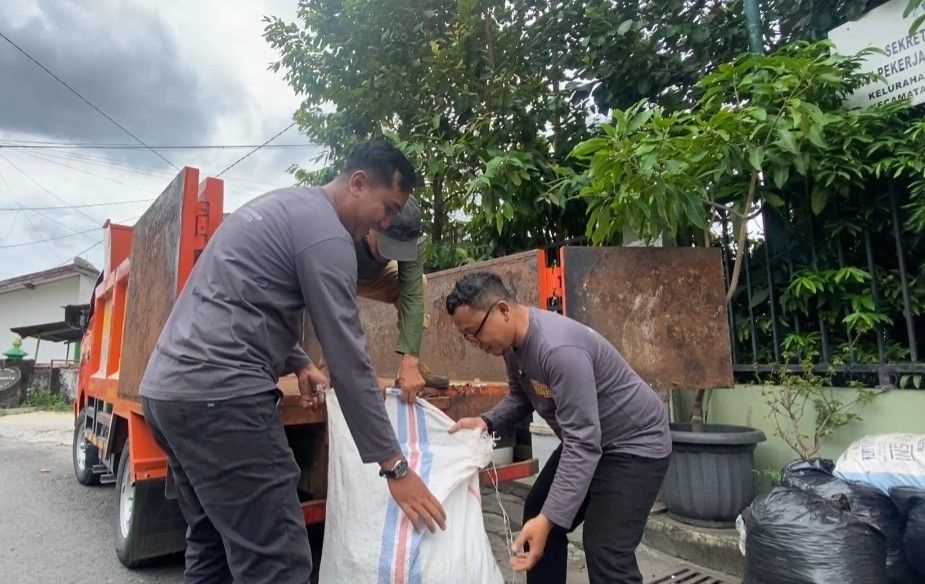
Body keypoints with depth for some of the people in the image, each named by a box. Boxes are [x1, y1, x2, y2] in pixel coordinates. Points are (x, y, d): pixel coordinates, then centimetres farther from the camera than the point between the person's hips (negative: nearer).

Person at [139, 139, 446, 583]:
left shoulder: (282, 205, 20)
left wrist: (297, 363, 17)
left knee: (212, 548, 20)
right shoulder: (325, 231, -11)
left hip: (166, 386, 11)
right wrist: (394, 465, -8)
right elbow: (348, 359, -14)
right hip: (219, 394, -11)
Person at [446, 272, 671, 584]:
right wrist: (487, 422, -10)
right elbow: (520, 397, 9)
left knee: (605, 553, -15)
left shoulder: (559, 349, -35)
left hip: (635, 442, -9)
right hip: (588, 438, 9)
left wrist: (548, 519, -37)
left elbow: (582, 445, -35)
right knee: (536, 514, 14)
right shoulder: (512, 342, -6)